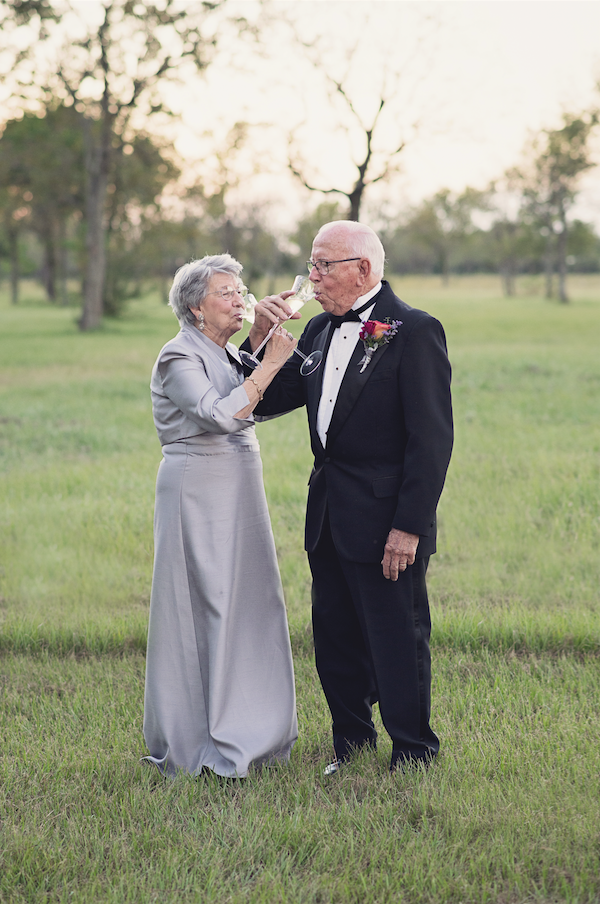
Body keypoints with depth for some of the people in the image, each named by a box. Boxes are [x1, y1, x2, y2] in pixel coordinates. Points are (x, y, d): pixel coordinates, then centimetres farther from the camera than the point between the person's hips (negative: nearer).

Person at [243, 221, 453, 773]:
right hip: (329, 518, 8)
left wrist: (409, 526, -19)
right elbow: (268, 402, 14)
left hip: (386, 520, -7)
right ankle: (352, 745, 31)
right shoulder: (321, 330, 11)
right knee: (336, 643, 15)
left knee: (398, 643, 2)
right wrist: (262, 337, -2)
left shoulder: (415, 332, -12)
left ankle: (413, 758, 16)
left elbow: (432, 439, -16)